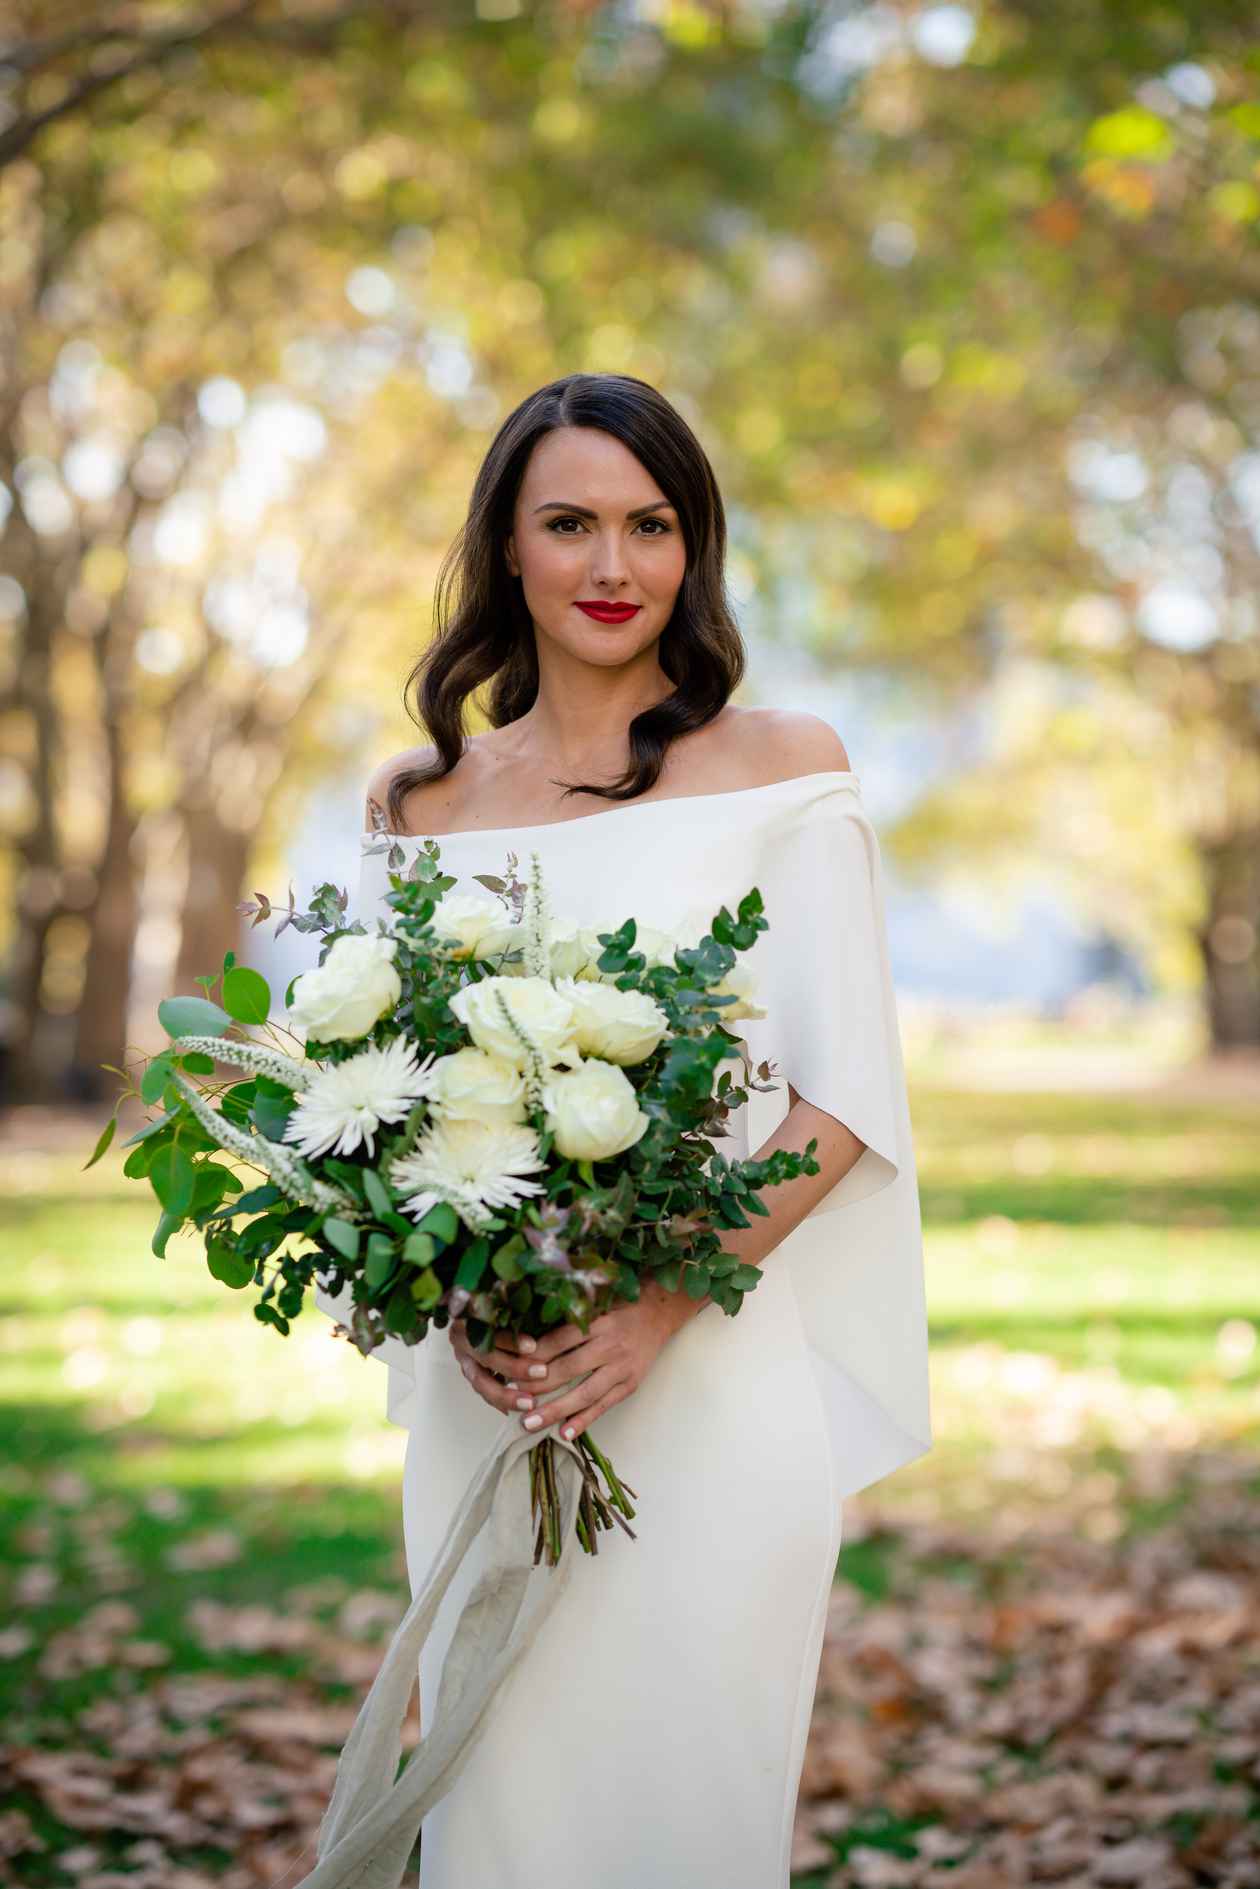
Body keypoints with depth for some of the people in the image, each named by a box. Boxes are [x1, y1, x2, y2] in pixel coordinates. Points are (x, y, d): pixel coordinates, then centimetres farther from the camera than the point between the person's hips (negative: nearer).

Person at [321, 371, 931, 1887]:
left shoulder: (781, 767, 0)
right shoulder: (414, 802, 9)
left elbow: (845, 1098, -4)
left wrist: (662, 1305, -16)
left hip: (723, 1377, -2)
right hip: (487, 1391, 3)